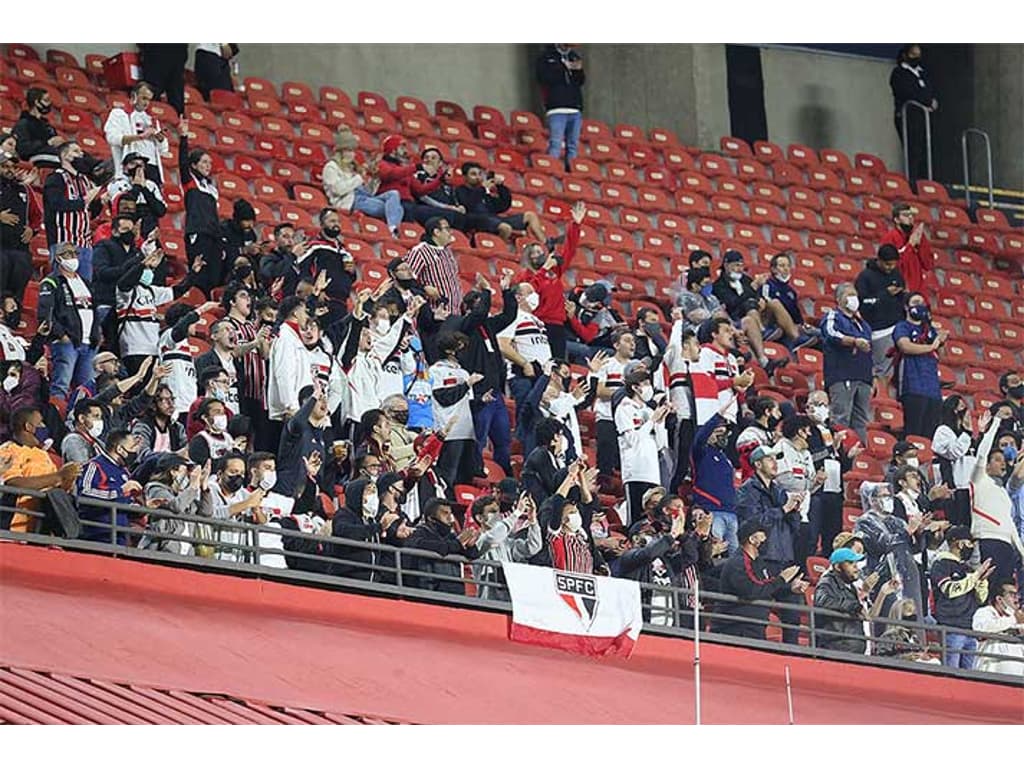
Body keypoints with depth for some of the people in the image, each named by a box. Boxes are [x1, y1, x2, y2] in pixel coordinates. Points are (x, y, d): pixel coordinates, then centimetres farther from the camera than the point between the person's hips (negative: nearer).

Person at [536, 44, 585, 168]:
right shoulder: (546, 57, 4)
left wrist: (579, 70, -3)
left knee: (573, 145, 4)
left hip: (575, 108, 5)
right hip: (557, 108, -5)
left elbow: (581, 81, 18)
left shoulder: (574, 56, 18)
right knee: (555, 144, -13)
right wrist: (563, 68, -9)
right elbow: (544, 78, -10)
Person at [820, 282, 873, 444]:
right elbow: (832, 335, -18)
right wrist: (854, 341, -34)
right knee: (841, 419, -14)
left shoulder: (862, 323, 26)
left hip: (863, 378, 7)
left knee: (861, 422, 4)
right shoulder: (833, 317, 3)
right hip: (841, 377, -7)